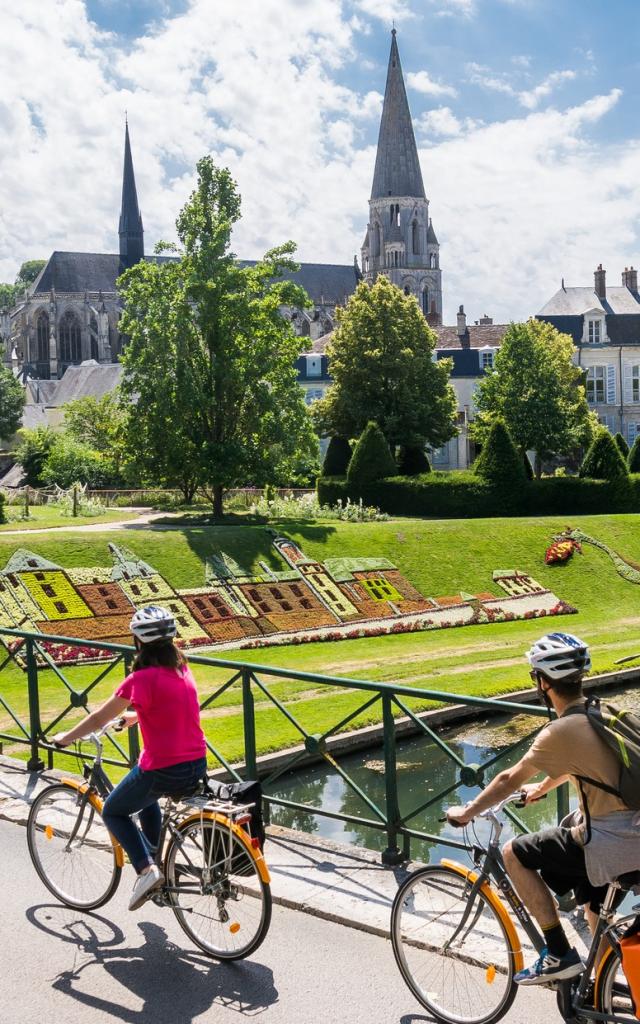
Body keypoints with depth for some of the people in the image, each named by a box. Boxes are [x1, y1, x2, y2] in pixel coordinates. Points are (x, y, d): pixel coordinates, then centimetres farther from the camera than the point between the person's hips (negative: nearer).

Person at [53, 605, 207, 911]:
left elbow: (100, 717, -7)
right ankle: (153, 858, 38)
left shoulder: (143, 678, -15)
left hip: (163, 769, -7)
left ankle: (146, 868, -1)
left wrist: (66, 737, 9)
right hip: (197, 766, 8)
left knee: (114, 812, 17)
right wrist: (134, 717, 42)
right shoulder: (181, 669, 6)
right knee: (147, 799, 36)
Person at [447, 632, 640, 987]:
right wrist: (540, 788, 44)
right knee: (596, 912, 27)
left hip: (606, 842, -8)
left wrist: (467, 813, 8)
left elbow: (511, 779, -6)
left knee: (514, 853, 4)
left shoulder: (560, 731, -16)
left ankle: (558, 954, 6)